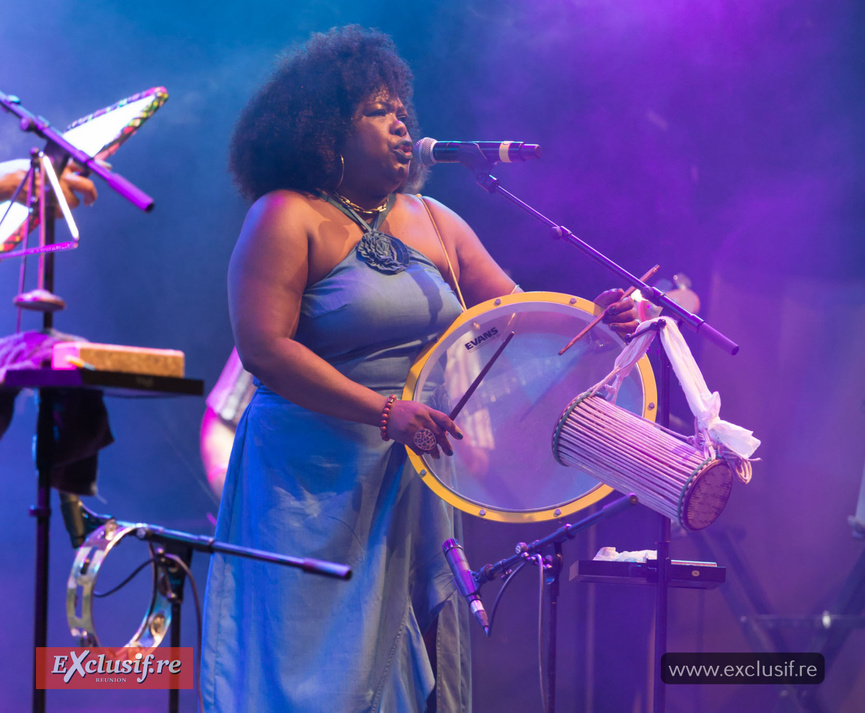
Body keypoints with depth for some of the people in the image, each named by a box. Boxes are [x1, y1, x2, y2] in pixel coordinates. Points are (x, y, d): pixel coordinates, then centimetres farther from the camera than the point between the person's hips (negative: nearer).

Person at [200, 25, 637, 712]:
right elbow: (264, 349, -16)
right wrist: (384, 411, -23)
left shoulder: (434, 222, 13)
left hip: (413, 480, 6)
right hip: (313, 480, -6)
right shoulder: (288, 218, -7)